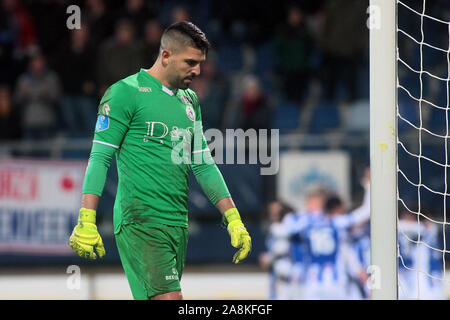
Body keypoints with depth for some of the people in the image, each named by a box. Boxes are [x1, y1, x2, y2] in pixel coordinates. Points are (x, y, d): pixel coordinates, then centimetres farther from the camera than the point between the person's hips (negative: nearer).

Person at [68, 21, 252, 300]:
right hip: (140, 221, -7)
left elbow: (203, 165, 22)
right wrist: (86, 222, -15)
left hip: (178, 223, 7)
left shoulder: (190, 100, 18)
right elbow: (100, 157, -7)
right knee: (169, 298, -18)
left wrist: (234, 220, 15)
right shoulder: (126, 93, -4)